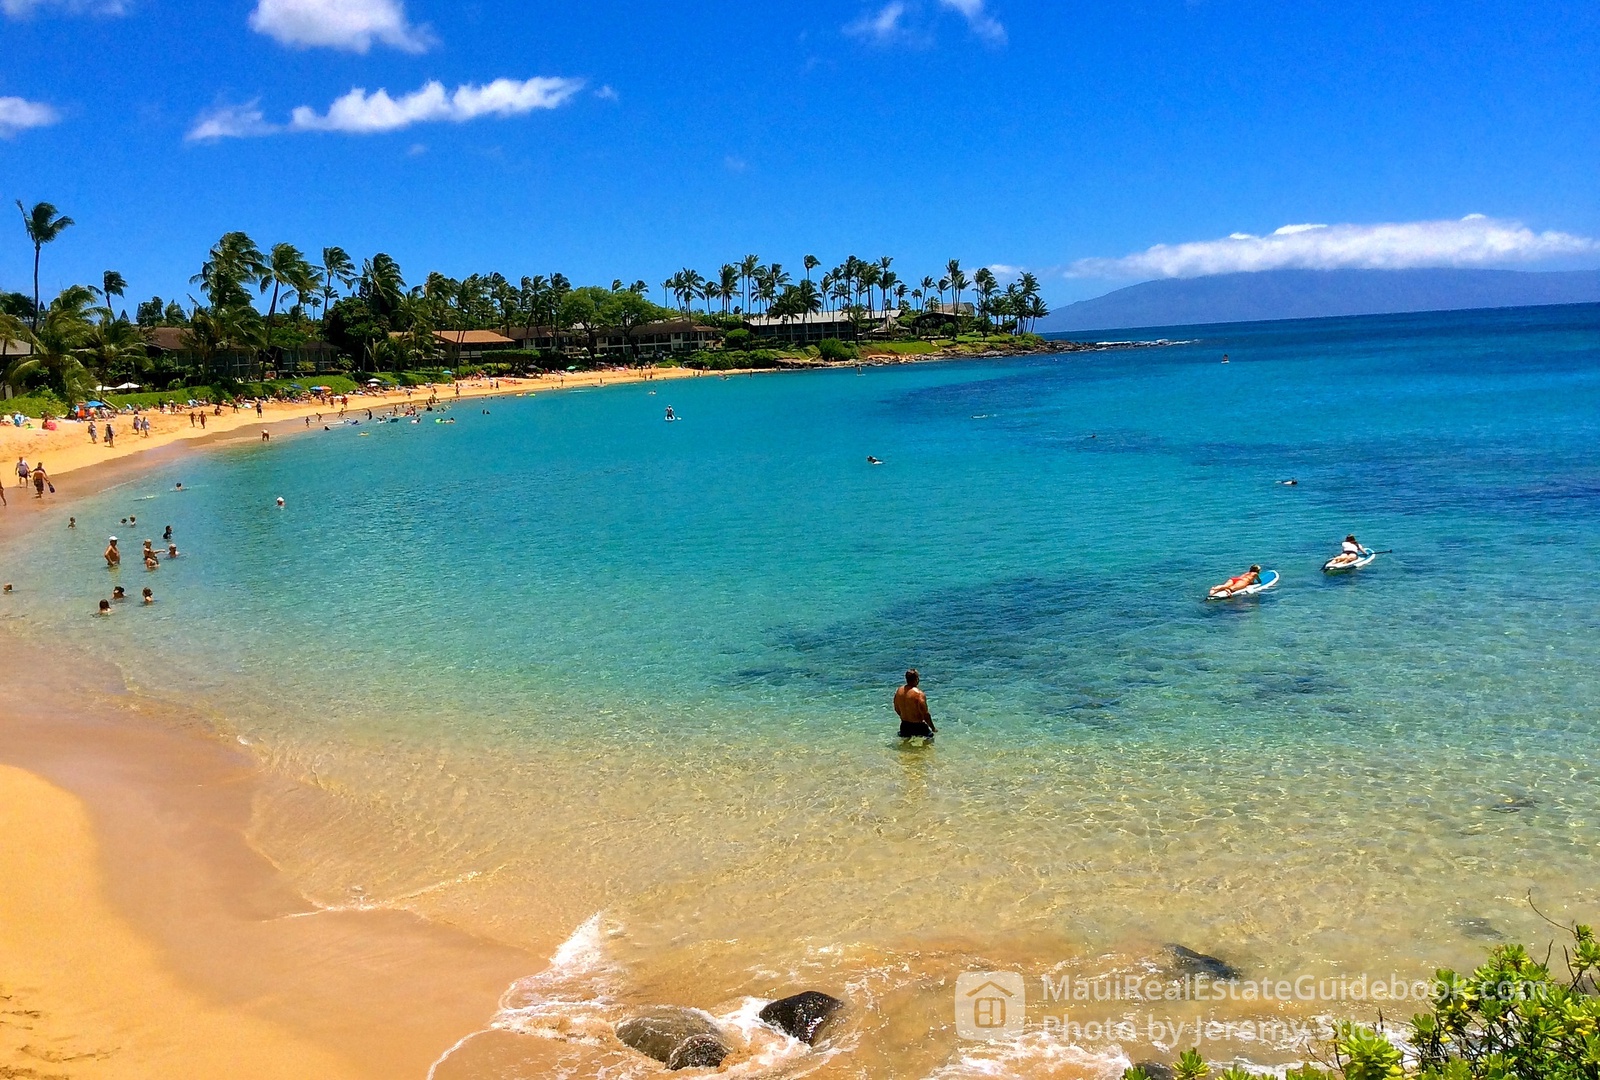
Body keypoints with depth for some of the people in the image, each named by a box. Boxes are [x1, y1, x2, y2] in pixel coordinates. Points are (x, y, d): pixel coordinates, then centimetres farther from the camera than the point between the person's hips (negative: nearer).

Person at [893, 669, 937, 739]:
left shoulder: (899, 691, 0)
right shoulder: (919, 694, -21)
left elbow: (897, 709, 13)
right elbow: (925, 714, -19)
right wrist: (933, 728, -7)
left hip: (904, 726, 7)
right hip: (918, 726, -7)